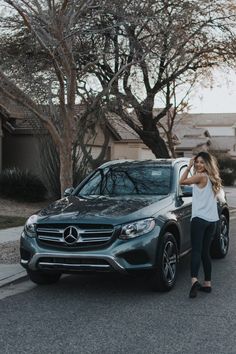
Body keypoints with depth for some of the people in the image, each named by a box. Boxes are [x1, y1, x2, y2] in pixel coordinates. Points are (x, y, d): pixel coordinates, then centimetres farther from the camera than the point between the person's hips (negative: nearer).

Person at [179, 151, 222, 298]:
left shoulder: (201, 176, -9)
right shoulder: (212, 178, 16)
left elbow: (182, 181, -3)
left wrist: (189, 167, 5)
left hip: (200, 218, -8)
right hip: (212, 220, 8)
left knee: (196, 250, -15)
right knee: (205, 252, 12)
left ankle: (194, 280, -30)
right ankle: (208, 283, 13)